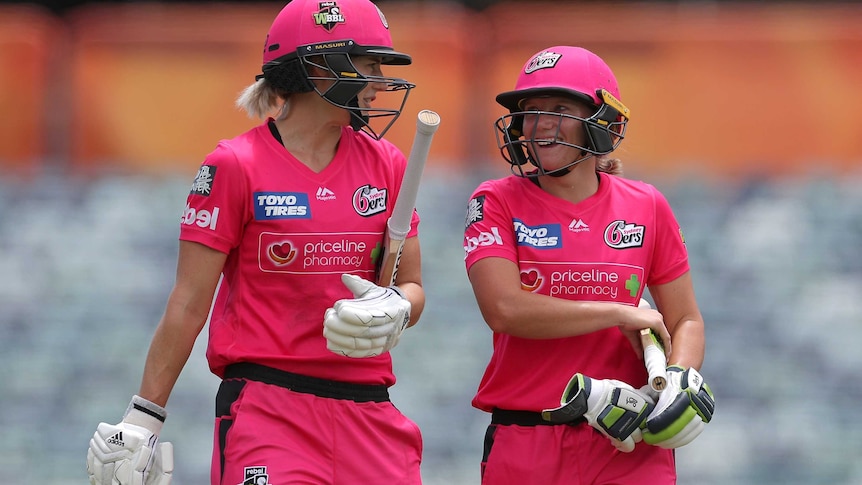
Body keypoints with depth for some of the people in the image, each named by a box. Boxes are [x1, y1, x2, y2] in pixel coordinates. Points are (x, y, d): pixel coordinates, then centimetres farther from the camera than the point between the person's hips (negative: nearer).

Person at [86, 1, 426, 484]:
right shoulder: (236, 166, -4)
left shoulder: (385, 164, 10)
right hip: (266, 404, -5)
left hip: (368, 415, 5)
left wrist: (393, 311, -11)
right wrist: (143, 419, -4)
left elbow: (412, 288, 14)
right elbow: (189, 304, -3)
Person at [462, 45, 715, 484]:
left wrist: (679, 378, -10)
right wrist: (622, 315, -10)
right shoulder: (496, 203, 1)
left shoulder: (647, 208, 7)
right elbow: (504, 309, -14)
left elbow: (685, 322, 12)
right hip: (525, 446, -1)